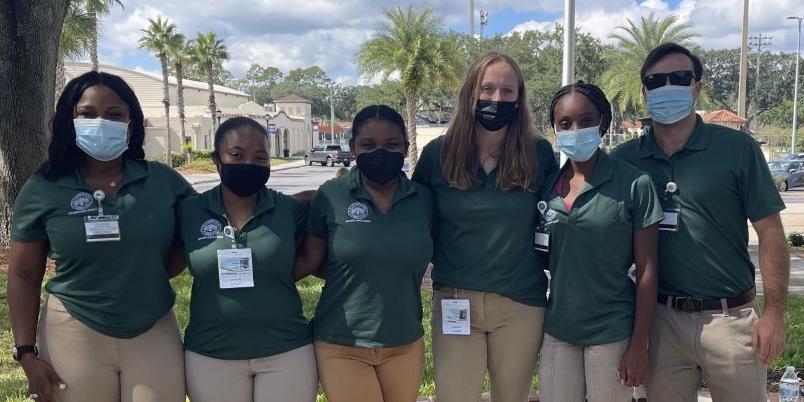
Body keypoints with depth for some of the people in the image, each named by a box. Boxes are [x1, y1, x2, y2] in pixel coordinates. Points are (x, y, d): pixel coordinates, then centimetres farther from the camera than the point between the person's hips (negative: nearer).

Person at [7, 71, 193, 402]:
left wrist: (159, 274, 0)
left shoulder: (163, 181, -2)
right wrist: (26, 353, -3)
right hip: (74, 337, 0)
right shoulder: (42, 191, -3)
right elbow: (24, 275, 2)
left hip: (155, 335, 1)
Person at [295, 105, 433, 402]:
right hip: (341, 347, -3)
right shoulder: (331, 196, -9)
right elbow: (308, 260, -2)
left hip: (406, 344, 3)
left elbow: (435, 254, 9)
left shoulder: (423, 199, -2)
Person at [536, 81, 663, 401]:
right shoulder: (547, 185, 1)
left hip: (611, 332, -3)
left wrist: (639, 345, -9)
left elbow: (646, 270, -8)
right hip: (557, 330, 4)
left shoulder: (633, 184, -10)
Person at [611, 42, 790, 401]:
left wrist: (774, 313, -7)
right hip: (660, 317, 2)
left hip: (729, 317, -2)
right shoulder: (625, 158, 1)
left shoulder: (737, 149, -5)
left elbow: (770, 233, -3)